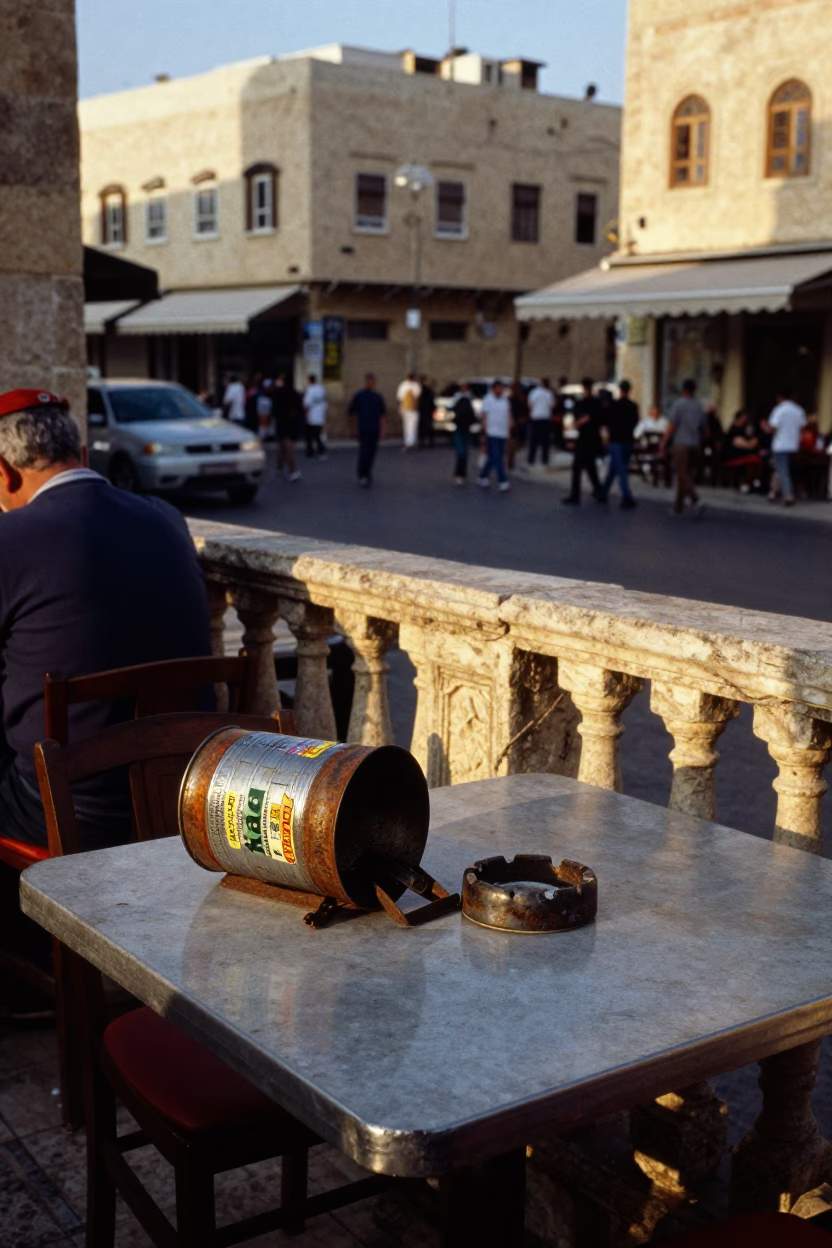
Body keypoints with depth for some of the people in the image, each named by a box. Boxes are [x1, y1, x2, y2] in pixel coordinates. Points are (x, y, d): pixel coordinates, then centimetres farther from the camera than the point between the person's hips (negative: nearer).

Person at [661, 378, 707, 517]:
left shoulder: (678, 404, -7)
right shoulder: (700, 407, 10)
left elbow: (671, 426, -11)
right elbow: (703, 429, 13)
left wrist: (664, 444, -7)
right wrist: (700, 445, 23)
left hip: (681, 444, -6)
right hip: (695, 445, 6)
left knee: (682, 476, -8)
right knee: (687, 476, 11)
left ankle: (697, 502, -25)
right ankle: (678, 507, 17)